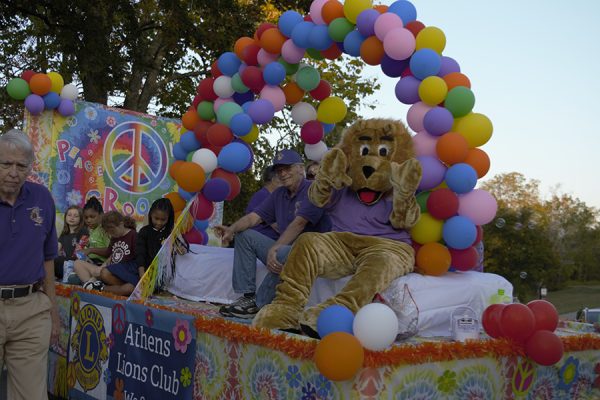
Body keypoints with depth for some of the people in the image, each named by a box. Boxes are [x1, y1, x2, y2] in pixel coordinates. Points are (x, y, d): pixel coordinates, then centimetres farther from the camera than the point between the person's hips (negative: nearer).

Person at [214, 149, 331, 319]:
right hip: (284, 248, 8)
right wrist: (232, 229, -14)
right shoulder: (279, 194, 16)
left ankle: (257, 305, -20)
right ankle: (247, 296, -8)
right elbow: (254, 216, 6)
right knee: (244, 235, 3)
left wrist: (274, 248, -28)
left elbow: (299, 223, -21)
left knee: (283, 253, -38)